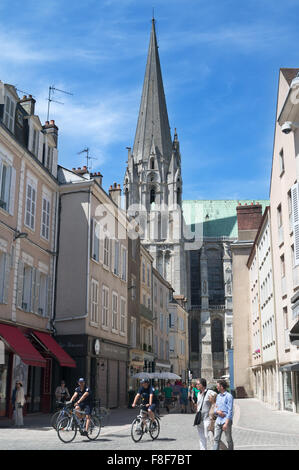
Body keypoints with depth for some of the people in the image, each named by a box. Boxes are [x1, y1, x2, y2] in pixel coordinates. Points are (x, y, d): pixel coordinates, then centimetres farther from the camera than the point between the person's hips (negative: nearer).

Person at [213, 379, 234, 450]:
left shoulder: (229, 396, -8)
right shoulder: (218, 396, 14)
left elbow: (230, 411, -13)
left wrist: (226, 423, -19)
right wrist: (218, 411, -8)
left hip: (226, 421, -6)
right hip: (218, 420, 6)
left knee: (229, 440, 4)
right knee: (216, 439, 0)